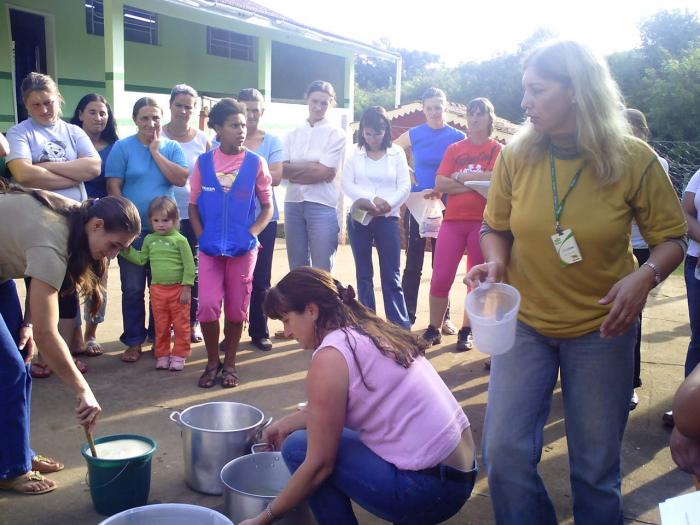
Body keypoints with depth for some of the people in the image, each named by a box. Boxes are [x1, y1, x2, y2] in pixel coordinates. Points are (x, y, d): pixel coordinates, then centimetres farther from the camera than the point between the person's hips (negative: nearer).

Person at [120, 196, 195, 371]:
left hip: (178, 289, -4)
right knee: (161, 325, 12)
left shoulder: (180, 240, -10)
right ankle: (162, 355, 23)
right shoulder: (149, 240, 5)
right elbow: (141, 259, 14)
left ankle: (179, 355, 15)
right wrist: (127, 250, 2)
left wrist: (186, 288, -12)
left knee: (181, 324, 5)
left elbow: (189, 265, -10)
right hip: (157, 289, 4)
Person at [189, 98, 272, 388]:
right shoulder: (203, 162, 1)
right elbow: (193, 205, 8)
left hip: (243, 248, 0)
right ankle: (212, 362, 15)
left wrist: (250, 235, -10)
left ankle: (229, 363, 25)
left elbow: (267, 207, 3)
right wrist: (202, 237, -5)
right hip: (210, 247, 0)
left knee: (236, 309, 7)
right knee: (208, 306, -7)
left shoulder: (255, 163, -2)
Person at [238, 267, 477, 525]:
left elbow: (319, 465, -11)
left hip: (428, 489, -9)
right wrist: (286, 423, 27)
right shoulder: (367, 331, 9)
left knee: (298, 448, -1)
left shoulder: (331, 356, -15)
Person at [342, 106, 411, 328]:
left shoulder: (397, 153, 4)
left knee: (391, 275, -2)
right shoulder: (355, 153, 6)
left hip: (388, 219, -2)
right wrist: (371, 199, -16)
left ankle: (401, 327, 1)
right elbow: (347, 184, -2)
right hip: (359, 218, 2)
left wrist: (386, 204, -19)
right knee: (363, 274, 8)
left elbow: (404, 186, -3)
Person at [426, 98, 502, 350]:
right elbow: (440, 184, -1)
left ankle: (466, 331, 15)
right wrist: (475, 184, -10)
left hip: (482, 222, -1)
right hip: (453, 220, 2)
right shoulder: (454, 149, 12)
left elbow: (494, 178, -15)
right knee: (440, 278, -3)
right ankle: (433, 329, 10)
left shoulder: (497, 149, 5)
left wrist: (460, 177, -7)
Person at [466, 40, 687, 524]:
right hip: (524, 323, 1)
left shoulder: (634, 159, -12)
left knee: (597, 468, 9)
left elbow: (672, 238, -3)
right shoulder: (516, 156, -8)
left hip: (601, 327, -1)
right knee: (504, 455, -2)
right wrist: (495, 263, -16)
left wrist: (646, 276, -23)